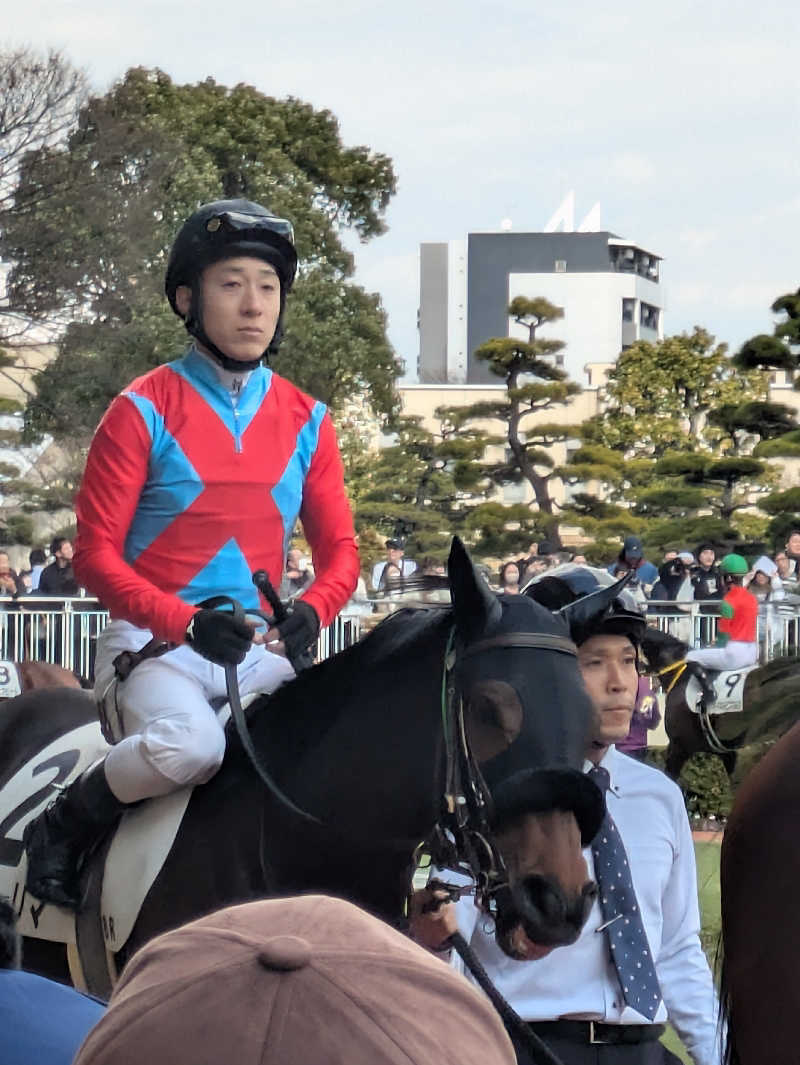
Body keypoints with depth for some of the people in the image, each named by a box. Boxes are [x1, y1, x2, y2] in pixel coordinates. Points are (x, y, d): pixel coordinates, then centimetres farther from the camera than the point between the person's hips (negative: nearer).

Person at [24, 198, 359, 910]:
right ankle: (61, 827, -7)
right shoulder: (143, 411, -2)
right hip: (153, 643, -4)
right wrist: (188, 623, -20)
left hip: (261, 650, 5)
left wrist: (308, 615, -13)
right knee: (191, 743, -34)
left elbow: (339, 551, 11)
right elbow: (96, 554, -6)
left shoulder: (305, 422, 11)